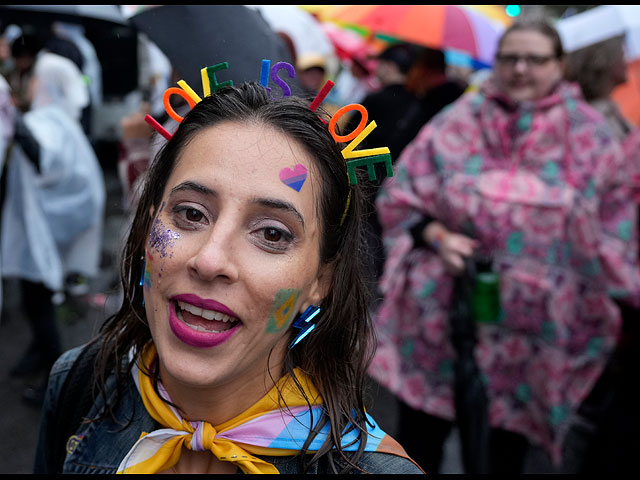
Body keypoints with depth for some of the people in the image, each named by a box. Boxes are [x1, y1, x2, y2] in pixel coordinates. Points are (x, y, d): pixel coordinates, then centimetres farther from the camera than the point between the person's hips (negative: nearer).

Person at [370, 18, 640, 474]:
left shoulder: (592, 137, 0)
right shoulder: (457, 123, -1)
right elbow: (400, 194, 3)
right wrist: (437, 236, -13)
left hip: (533, 331, 0)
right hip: (441, 317, 0)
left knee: (505, 449, 16)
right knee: (420, 441, 10)